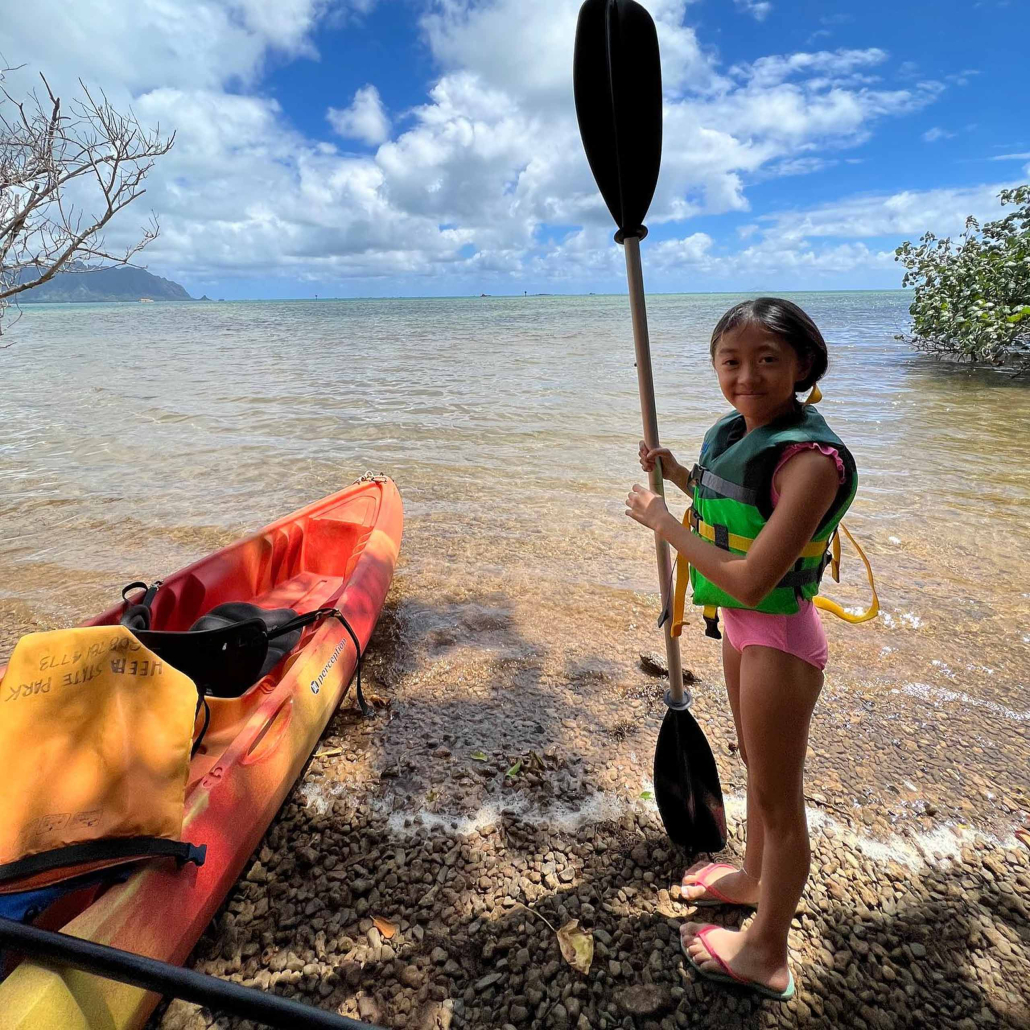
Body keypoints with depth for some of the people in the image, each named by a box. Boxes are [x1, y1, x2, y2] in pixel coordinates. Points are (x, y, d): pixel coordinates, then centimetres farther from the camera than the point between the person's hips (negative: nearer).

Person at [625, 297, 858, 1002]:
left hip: (778, 637, -9)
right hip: (743, 626, 9)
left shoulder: (810, 459, -27)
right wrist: (678, 475, 4)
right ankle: (753, 877, 53)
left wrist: (662, 522, -21)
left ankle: (767, 956, 33)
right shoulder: (738, 431, 0)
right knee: (756, 762, 27)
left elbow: (750, 581, -30)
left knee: (779, 798, 10)